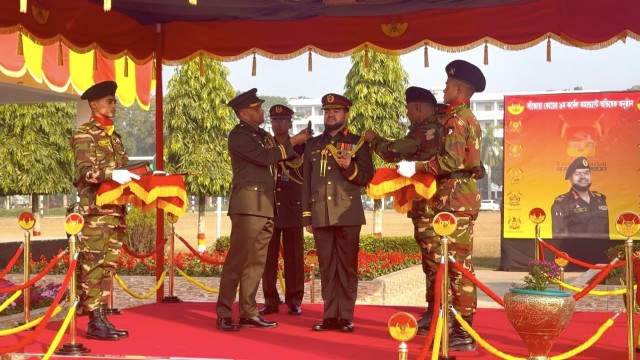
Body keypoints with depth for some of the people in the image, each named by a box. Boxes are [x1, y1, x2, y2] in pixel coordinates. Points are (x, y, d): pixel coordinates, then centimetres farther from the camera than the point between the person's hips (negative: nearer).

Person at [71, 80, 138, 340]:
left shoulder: (113, 136, 20)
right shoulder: (85, 134, -4)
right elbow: (84, 171, -15)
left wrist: (134, 177, 4)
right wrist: (112, 174, -29)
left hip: (115, 210, 8)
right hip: (95, 211, -8)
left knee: (108, 265, 8)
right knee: (93, 265, -6)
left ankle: (101, 317, 13)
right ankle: (94, 322, -2)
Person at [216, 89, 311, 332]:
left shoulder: (263, 136, 20)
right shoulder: (238, 135, -5)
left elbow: (282, 158, 17)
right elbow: (265, 157, -16)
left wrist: (301, 142, 6)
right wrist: (291, 142, -7)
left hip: (266, 206, 8)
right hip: (248, 204, -8)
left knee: (257, 261, 8)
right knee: (237, 259, -7)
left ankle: (248, 313, 13)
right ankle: (224, 314, -2)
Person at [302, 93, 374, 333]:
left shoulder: (358, 142, 7)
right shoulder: (313, 145, 16)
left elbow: (367, 177, 2)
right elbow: (306, 181, 15)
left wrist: (350, 168, -18)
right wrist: (306, 215, 9)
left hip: (347, 214, -3)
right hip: (321, 215, 3)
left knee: (347, 266, -1)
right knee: (326, 267, 4)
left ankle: (346, 317, 3)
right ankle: (330, 316, 8)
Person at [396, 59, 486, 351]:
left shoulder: (456, 118, -13)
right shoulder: (467, 117, 19)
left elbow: (452, 161, -24)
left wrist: (416, 167, -19)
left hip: (456, 197, -11)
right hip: (463, 195, 11)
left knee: (455, 264, -7)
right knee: (459, 263, 13)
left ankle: (463, 333, -3)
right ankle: (462, 327, 19)